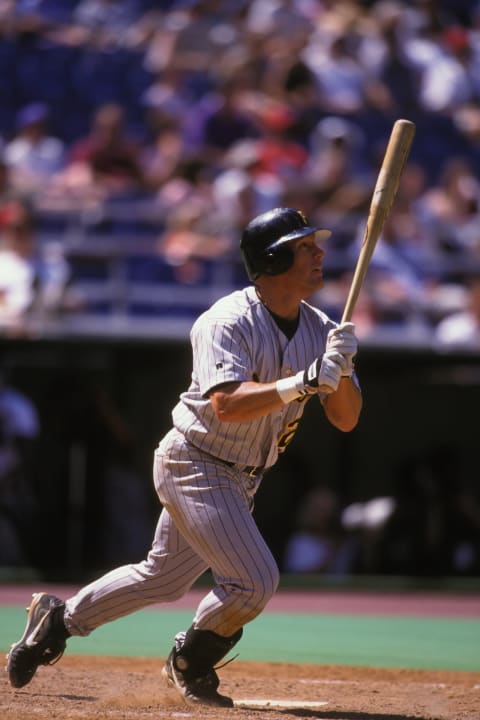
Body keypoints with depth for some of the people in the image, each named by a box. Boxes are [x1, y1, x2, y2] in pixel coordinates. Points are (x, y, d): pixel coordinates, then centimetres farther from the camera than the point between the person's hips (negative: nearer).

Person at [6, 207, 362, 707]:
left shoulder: (320, 329, 0)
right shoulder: (227, 322, -21)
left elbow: (346, 420, -1)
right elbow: (227, 404, -34)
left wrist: (342, 371, -21)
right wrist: (304, 383, -39)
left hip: (238, 479, 8)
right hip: (195, 464, -8)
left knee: (163, 579, 18)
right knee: (254, 581, -15)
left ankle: (59, 618, 35)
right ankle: (189, 665, 10)